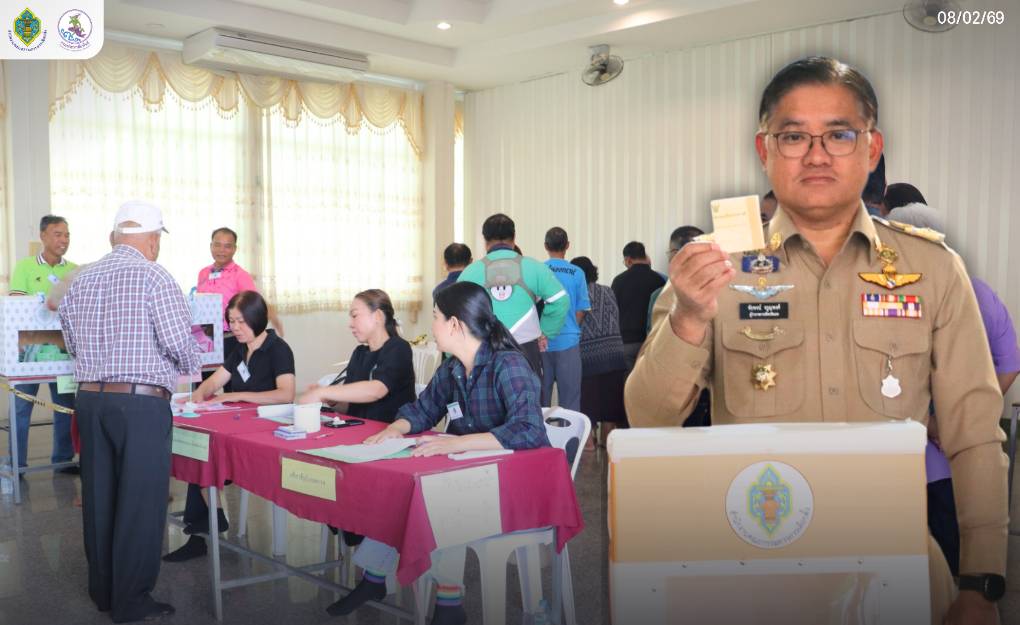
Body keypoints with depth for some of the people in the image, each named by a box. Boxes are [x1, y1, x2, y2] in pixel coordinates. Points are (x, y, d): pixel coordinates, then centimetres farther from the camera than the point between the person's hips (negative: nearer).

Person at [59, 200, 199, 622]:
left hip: (90, 397, 7)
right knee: (140, 499, 2)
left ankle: (102, 591, 28)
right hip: (141, 401, -7)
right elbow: (180, 342, -14)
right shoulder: (153, 276, -10)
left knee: (98, 495, 15)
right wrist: (189, 367, 6)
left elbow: (72, 343, 17)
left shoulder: (82, 279, 11)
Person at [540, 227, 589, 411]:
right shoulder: (576, 273, -3)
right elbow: (581, 311, 0)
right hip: (568, 341, -1)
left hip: (541, 342, 1)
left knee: (541, 398, 8)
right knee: (570, 401, 4)